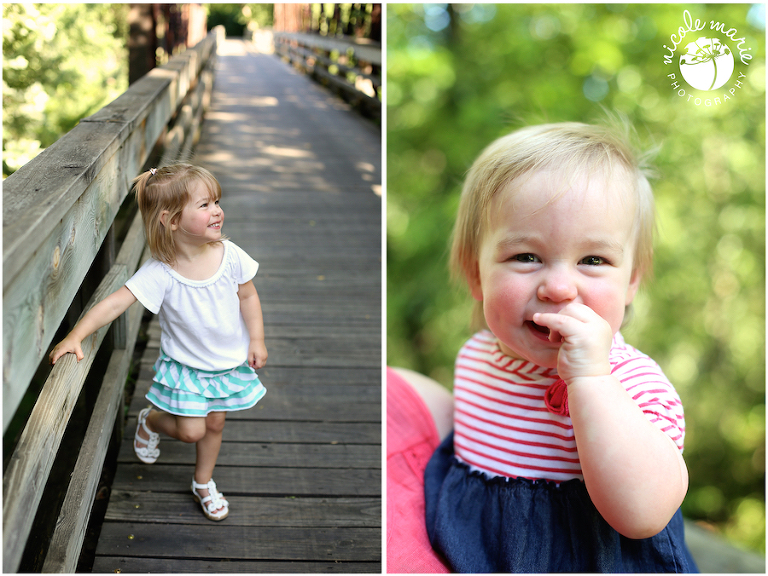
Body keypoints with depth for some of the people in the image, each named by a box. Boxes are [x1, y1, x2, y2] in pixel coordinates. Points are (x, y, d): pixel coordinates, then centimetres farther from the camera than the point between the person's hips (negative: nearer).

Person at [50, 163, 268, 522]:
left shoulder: (229, 255, -17)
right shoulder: (160, 273, -27)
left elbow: (247, 296, -3)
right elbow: (116, 303, -31)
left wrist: (256, 340, -3)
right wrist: (76, 335, -41)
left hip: (229, 362, 3)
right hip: (184, 366, -3)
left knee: (214, 424, 15)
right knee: (190, 430, -3)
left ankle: (203, 483, 41)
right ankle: (150, 421, 32)